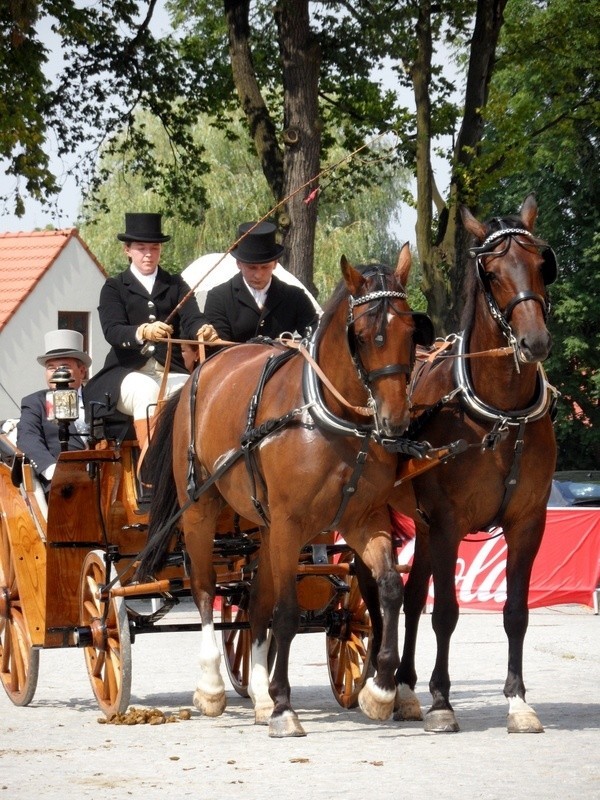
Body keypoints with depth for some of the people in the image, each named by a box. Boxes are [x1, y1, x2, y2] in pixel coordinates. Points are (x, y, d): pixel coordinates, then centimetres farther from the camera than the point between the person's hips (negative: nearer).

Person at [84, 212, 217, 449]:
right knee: (146, 390, -36)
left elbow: (191, 319, 0)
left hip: (171, 373, 2)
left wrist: (203, 330, -26)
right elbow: (112, 331, -7)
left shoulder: (176, 285, 18)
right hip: (128, 373, -2)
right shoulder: (114, 288, 10)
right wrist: (143, 332, -29)